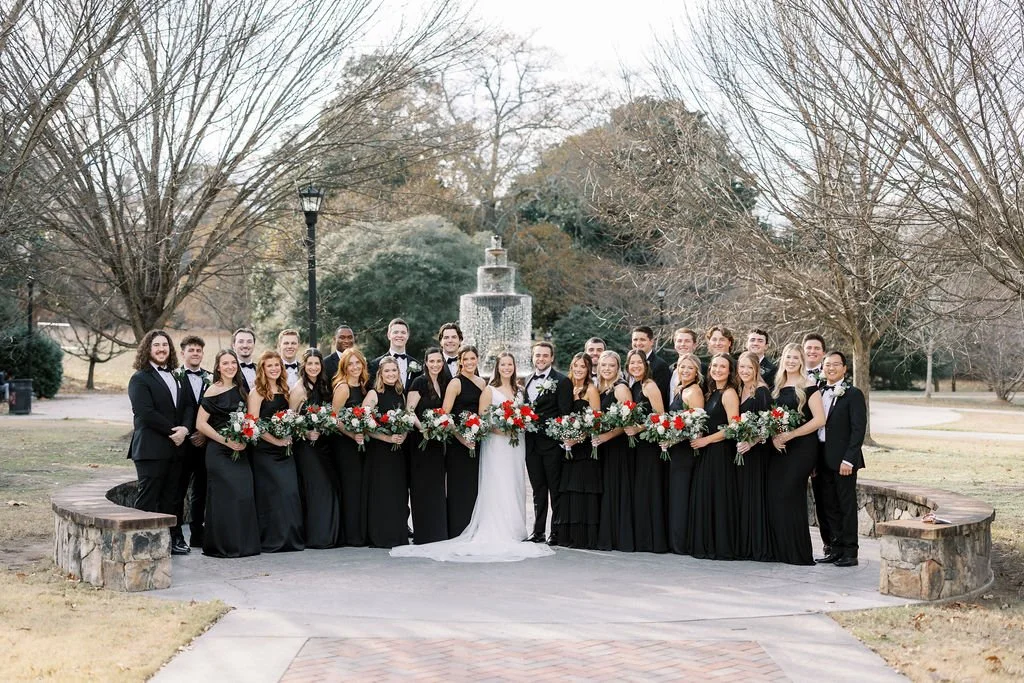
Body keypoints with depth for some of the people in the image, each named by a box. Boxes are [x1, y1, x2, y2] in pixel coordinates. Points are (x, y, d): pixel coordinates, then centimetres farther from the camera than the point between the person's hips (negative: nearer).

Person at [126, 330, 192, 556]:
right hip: (151, 449, -7)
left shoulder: (175, 377, 19)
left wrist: (184, 429, -7)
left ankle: (173, 539, 15)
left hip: (175, 447, 7)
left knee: (170, 497, 11)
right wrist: (172, 431, -14)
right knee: (147, 498, -5)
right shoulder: (140, 379, -6)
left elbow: (187, 406, 13)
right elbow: (145, 412, -16)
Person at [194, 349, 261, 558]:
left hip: (241, 451, 6)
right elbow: (201, 423, -11)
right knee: (224, 496, -7)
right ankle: (223, 545, 2)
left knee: (244, 495, 1)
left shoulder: (241, 389, 12)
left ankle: (244, 543, 10)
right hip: (219, 452, -5)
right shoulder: (213, 391, -6)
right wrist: (226, 440, -15)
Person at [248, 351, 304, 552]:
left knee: (291, 494, -1)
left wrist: (289, 438, 2)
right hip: (265, 451, -6)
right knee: (270, 496, -6)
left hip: (284, 451, 6)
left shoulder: (284, 391, 14)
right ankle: (272, 540, 1)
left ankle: (292, 538, 7)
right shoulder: (257, 392, -4)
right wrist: (276, 441, -12)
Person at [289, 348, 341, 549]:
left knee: (330, 487, 4)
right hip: (306, 444, -7)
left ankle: (329, 534, 11)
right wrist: (307, 433, -19)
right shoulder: (298, 388, -8)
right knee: (315, 488, -8)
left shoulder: (323, 386, 13)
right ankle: (316, 536, -3)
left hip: (323, 443, 7)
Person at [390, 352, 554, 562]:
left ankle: (514, 532, 12)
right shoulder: (489, 390, -3)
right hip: (496, 443, -6)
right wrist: (500, 428, -19)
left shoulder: (519, 390, 14)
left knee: (515, 487, 6)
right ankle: (498, 535, -9)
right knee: (498, 488, -10)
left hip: (516, 444, 6)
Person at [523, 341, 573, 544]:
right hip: (532, 442, 6)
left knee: (555, 488, 0)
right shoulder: (528, 381, 15)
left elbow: (565, 413, -9)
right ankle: (538, 531, 16)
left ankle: (557, 532, 6)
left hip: (552, 442, -6)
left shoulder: (562, 381, -5)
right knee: (538, 488, 11)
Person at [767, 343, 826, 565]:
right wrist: (773, 436, -3)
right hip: (779, 448, 6)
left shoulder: (808, 387, -4)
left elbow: (819, 419, -11)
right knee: (773, 495, -1)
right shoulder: (778, 387, 15)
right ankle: (779, 550, 7)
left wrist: (790, 435, -15)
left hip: (801, 447, -6)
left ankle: (797, 553, -2)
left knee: (789, 495, -10)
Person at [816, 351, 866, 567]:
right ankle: (836, 549, 17)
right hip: (823, 460, 6)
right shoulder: (819, 393, 14)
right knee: (830, 506, 10)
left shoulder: (853, 394, -6)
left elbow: (859, 428, -11)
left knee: (847, 506, -2)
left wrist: (848, 459, -17)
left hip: (843, 460, -6)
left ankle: (850, 553, 2)